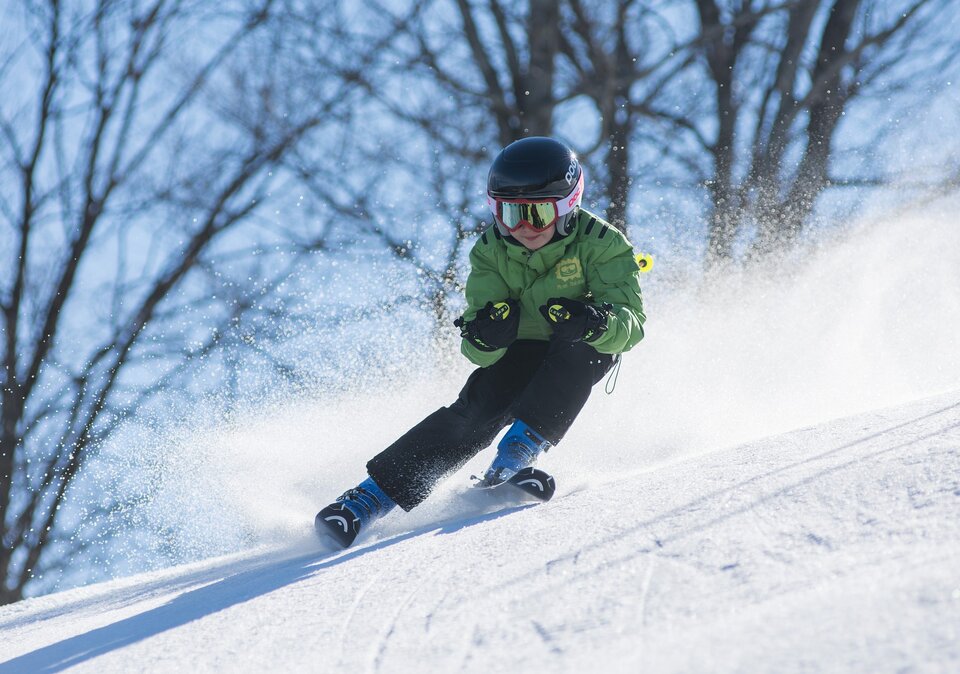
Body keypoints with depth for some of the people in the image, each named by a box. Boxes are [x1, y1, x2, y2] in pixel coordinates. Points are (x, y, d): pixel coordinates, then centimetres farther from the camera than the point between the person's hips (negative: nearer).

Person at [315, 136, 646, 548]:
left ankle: (522, 447, -34)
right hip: (518, 354, 1)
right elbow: (479, 352, -17)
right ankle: (372, 496, -27)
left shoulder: (600, 244, -21)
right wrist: (484, 336, -42)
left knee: (581, 345, -34)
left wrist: (594, 322, -52)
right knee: (477, 410, -25)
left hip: (581, 357, -1)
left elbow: (631, 323, -29)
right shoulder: (491, 252, -13)